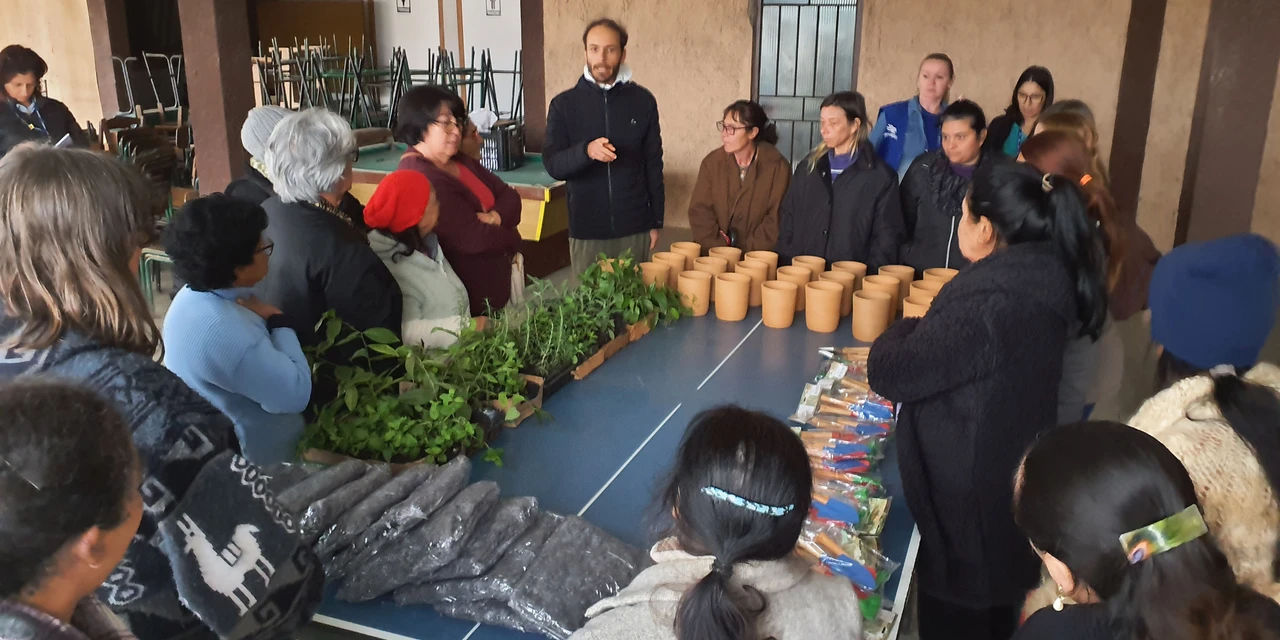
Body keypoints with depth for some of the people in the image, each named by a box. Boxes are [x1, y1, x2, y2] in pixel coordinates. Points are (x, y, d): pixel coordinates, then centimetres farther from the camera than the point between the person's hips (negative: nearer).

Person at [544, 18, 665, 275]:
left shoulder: (643, 101, 1)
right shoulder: (564, 104, -2)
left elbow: (653, 164, 6)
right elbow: (553, 165, -9)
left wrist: (656, 221, 5)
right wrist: (586, 151, -28)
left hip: (634, 228, 1)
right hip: (586, 230, 0)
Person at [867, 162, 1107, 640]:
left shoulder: (989, 302, -31)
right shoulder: (1040, 281, -2)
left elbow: (890, 374, -23)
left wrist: (904, 331, -5)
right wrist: (922, 333, -2)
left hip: (970, 500, -8)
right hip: (1010, 488, 9)